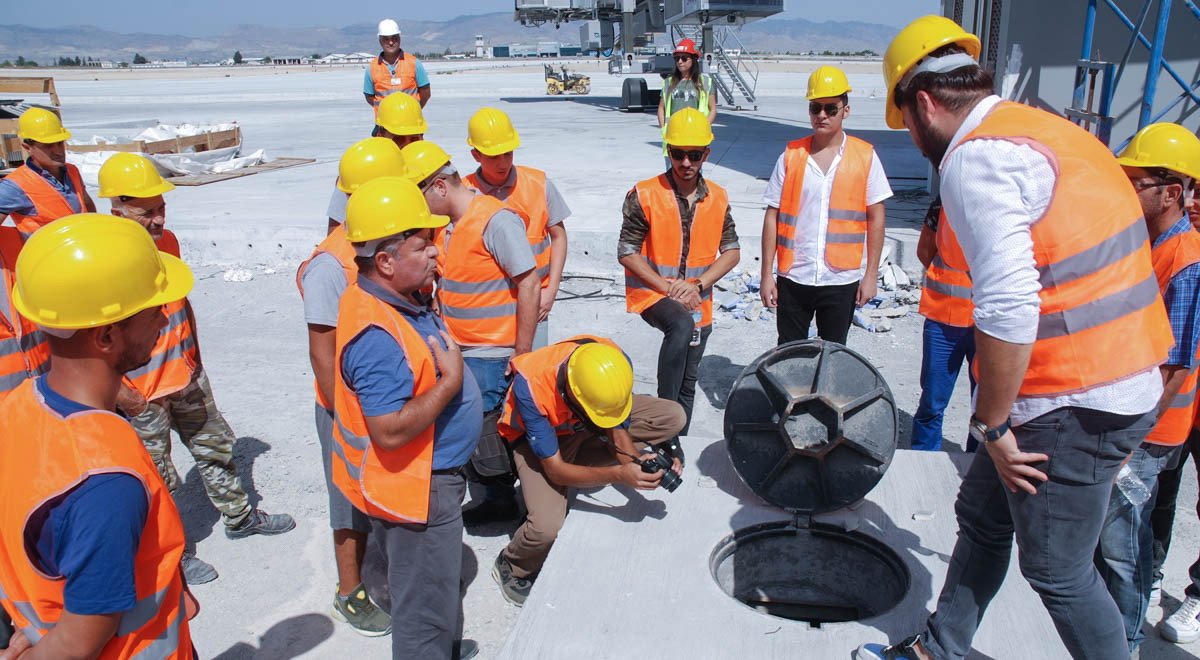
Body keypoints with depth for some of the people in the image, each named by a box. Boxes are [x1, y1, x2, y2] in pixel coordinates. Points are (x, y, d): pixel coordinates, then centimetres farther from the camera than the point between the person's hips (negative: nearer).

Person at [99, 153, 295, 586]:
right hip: (141, 396, -7)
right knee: (157, 483, 9)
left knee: (215, 448, 22)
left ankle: (239, 517, 42)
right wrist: (122, 395, -19)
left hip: (187, 380, 7)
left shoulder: (167, 241, 0)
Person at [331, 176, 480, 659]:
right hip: (415, 489, -11)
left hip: (429, 477, 11)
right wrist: (450, 382, -27)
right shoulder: (375, 334, -31)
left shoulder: (400, 298, 1)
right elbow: (391, 430, -34)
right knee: (426, 606, 9)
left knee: (432, 588, 31)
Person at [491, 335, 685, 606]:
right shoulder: (530, 386, -40)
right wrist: (618, 475, -44)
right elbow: (555, 470, -32)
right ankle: (512, 568, 7)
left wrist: (639, 462, -33)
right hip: (539, 435, -4)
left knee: (674, 416, -15)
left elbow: (618, 431, -12)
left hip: (584, 428, 4)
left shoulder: (617, 363, -29)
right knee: (548, 527, -28)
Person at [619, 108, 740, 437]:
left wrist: (699, 285, -12)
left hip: (697, 300, 5)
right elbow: (627, 252, -9)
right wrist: (666, 286, -17)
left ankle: (676, 440, 29)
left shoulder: (718, 199, 1)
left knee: (688, 380, 11)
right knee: (682, 325, -36)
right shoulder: (644, 195, -11)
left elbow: (731, 251, 4)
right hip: (651, 292, -5)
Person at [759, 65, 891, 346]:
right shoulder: (791, 155, 0)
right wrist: (767, 274, -2)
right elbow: (772, 217, 1)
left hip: (842, 280, -1)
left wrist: (871, 274, -2)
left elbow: (876, 218, 2)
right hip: (793, 278, 1)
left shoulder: (865, 156, -1)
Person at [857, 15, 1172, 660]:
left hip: (1072, 406, -10)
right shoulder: (1044, 129, 13)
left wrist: (992, 426, -16)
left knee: (1057, 571, 8)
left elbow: (1009, 308, -28)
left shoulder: (974, 158, -18)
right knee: (982, 515, 20)